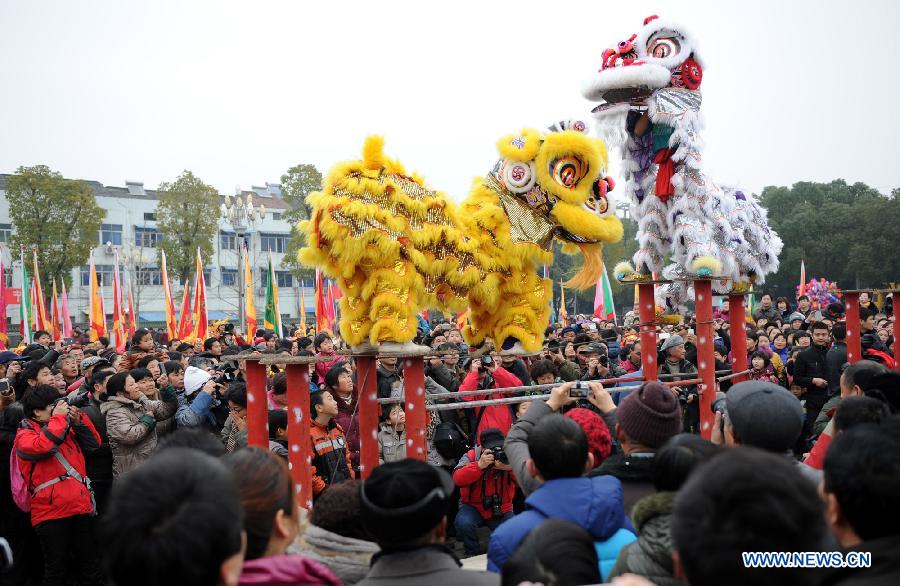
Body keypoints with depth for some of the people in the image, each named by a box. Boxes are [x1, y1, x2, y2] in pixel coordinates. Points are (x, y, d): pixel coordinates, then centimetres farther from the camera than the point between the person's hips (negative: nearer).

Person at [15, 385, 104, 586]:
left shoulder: (66, 429, 18)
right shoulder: (24, 434, 0)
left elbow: (93, 443, 17)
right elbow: (42, 446, -22)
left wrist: (78, 420, 4)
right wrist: (58, 418, -12)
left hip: (80, 507, 6)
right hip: (52, 511, -6)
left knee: (90, 568, 12)